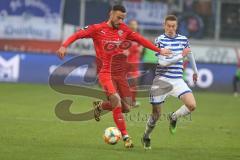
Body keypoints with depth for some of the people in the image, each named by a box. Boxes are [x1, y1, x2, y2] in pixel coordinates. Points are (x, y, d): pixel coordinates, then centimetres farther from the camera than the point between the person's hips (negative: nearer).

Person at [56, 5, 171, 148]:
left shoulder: (124, 29, 7)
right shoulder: (97, 29, -5)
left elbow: (140, 39, 11)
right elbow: (78, 34, -9)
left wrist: (158, 50, 7)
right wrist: (64, 46, -24)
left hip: (120, 73, 5)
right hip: (105, 73, -5)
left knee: (126, 107, 1)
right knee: (116, 100, -24)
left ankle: (100, 106, 28)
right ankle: (125, 137, -18)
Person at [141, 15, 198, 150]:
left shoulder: (183, 39, 6)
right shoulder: (160, 40, -7)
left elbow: (189, 54, 27)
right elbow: (162, 62, -18)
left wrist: (195, 71, 37)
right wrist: (180, 56, -21)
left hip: (178, 80, 3)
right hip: (162, 80, -3)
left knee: (192, 105, -18)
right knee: (156, 114, 2)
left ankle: (174, 118, 13)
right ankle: (146, 137, 29)